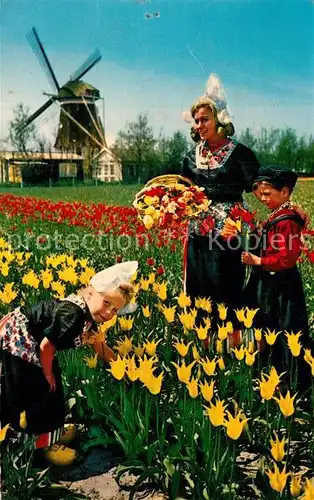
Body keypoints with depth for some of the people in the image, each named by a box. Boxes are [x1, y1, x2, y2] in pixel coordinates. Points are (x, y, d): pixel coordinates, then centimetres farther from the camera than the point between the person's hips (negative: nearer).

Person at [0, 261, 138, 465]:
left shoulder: (88, 316, -1)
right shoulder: (72, 315, -32)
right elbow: (46, 346, -27)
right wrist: (48, 375, -11)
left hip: (28, 342, 10)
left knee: (50, 386, 19)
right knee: (39, 392, 1)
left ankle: (50, 430, 37)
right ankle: (45, 443, 19)